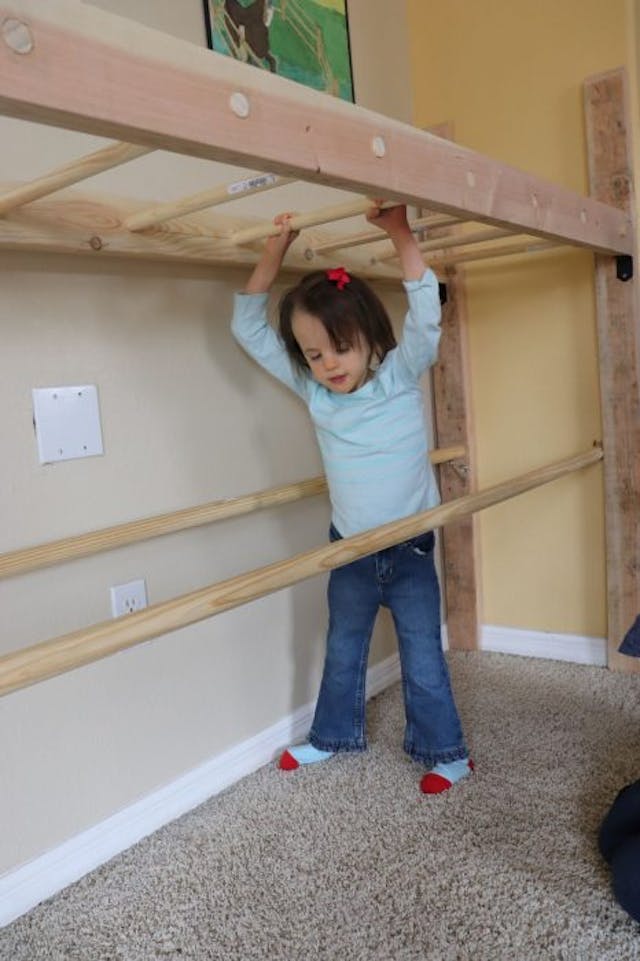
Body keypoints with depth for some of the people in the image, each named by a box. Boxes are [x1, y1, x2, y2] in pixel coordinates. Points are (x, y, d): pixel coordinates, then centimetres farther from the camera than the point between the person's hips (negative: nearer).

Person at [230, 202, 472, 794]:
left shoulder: (401, 374, -12)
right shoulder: (312, 390, -5)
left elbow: (425, 313, -29)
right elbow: (249, 328, -2)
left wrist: (399, 231, -32)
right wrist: (275, 253, -10)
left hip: (409, 548, -4)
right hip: (348, 547, 4)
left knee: (422, 657, 8)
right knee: (343, 650, 21)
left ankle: (446, 752, 27)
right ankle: (333, 735, 41)